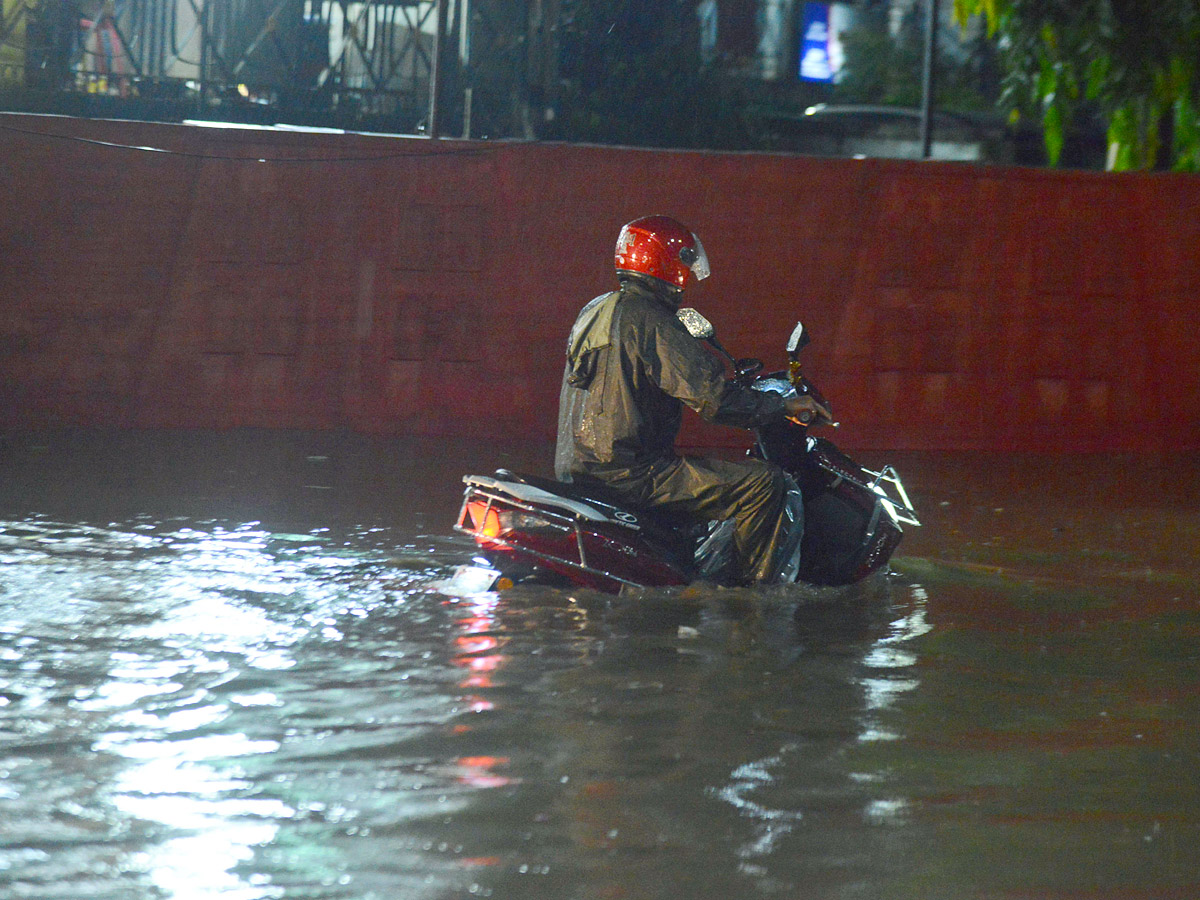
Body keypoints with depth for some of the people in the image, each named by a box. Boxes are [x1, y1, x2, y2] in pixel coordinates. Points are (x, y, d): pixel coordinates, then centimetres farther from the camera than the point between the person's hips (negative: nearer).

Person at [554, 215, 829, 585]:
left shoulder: (595, 311, 17)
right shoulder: (648, 319, -14)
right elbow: (711, 396, -19)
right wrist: (782, 405, -7)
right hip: (627, 471, -10)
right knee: (764, 482, -13)